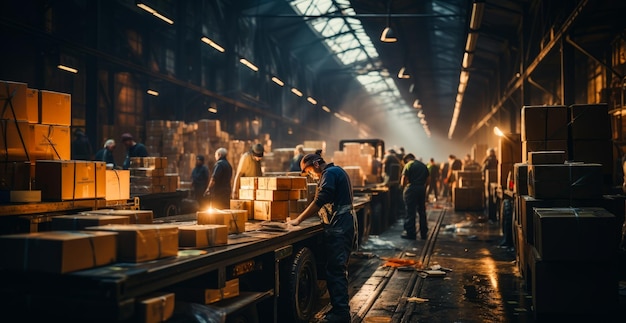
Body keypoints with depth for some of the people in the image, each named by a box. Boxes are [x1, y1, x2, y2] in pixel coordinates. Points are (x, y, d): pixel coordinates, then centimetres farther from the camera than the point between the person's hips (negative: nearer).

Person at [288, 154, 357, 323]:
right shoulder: (336, 171, 20)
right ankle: (340, 308, 20)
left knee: (335, 269, -8)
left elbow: (320, 201, -21)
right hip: (343, 225, 11)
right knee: (338, 269, 14)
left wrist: (298, 220, -16)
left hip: (339, 227, -11)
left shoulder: (330, 173, -12)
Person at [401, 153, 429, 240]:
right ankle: (424, 233, 19)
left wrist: (403, 185, 8)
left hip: (411, 188, -6)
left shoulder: (408, 165, -4)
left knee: (410, 212, 0)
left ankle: (410, 233, 2)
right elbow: (427, 179, 12)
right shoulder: (423, 165, 14)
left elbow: (403, 180, -10)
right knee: (422, 211, 13)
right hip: (422, 189, 6)